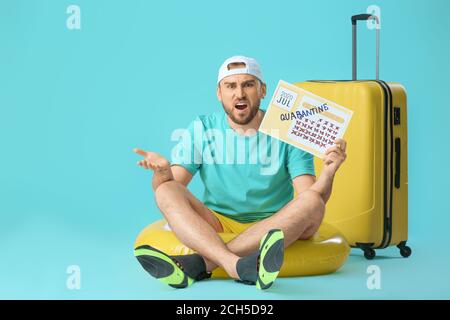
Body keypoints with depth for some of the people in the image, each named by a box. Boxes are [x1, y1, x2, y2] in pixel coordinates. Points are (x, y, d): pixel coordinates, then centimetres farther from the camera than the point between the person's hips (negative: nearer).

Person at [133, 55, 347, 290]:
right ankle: (238, 266, -49)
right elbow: (168, 189, -3)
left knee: (312, 203, -29)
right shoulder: (201, 130, 3)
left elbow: (311, 199, -9)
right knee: (167, 191, -22)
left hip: (273, 228, -1)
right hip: (216, 226, 1)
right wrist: (163, 171, -27)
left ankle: (199, 263, -39)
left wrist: (328, 173, -30)